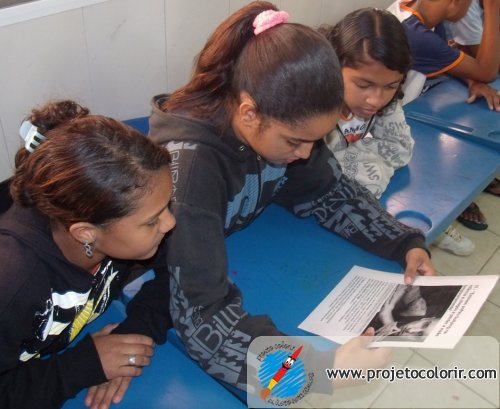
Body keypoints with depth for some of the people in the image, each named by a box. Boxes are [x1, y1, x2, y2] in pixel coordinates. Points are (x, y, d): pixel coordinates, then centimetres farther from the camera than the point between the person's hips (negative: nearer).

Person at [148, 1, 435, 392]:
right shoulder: (188, 162, -39)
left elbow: (327, 192, -4)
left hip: (245, 252, 5)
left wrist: (408, 243, -16)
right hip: (170, 290, -5)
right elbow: (201, 314, -40)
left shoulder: (283, 124, -20)